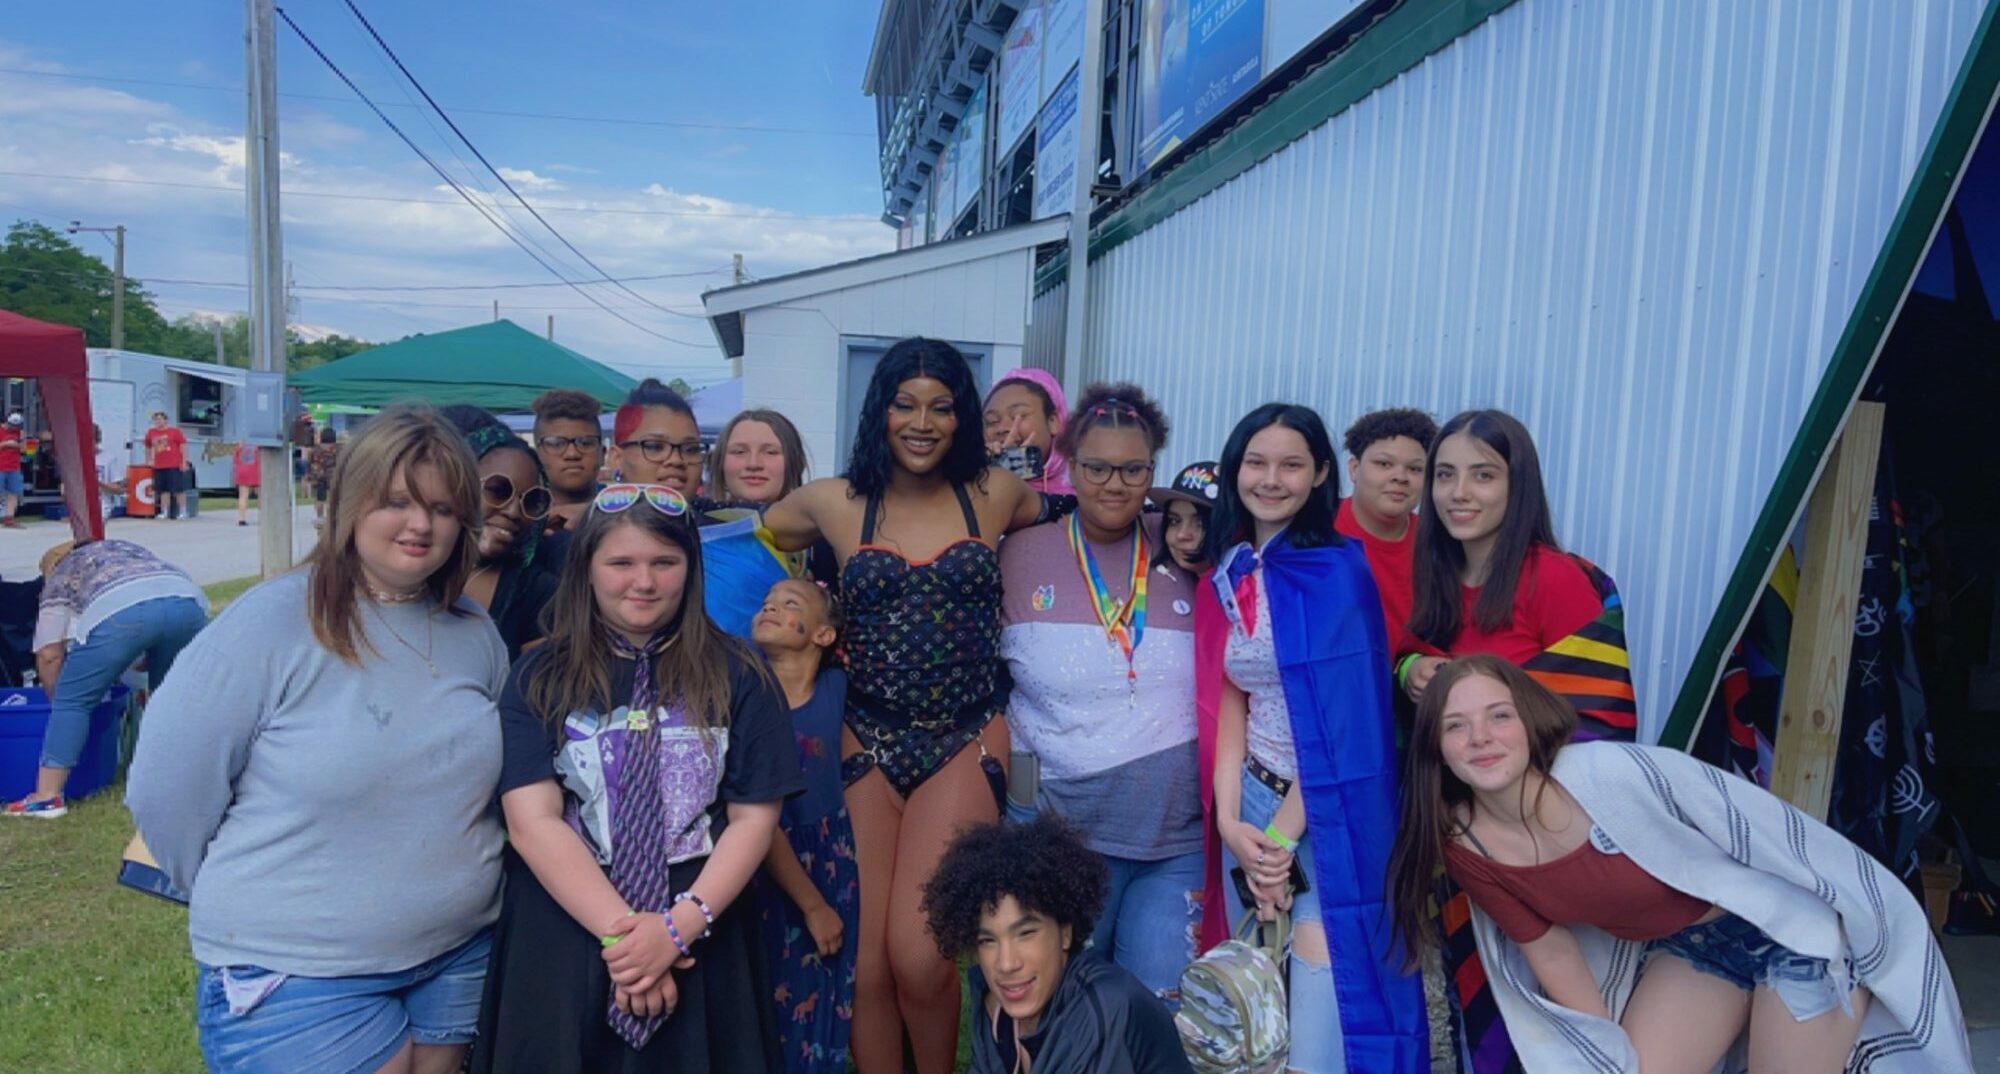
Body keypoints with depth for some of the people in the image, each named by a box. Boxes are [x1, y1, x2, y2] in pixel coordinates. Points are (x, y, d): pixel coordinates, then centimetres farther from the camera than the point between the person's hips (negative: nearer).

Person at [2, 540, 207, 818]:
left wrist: (59, 701, 35)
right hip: (188, 600, 4)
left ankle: (47, 796, 11)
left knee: (72, 699, 12)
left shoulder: (58, 578, 30)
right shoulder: (126, 548, 43)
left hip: (121, 611, -4)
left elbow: (49, 655, 22)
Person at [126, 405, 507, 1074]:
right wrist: (251, 907, 2)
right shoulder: (269, 624, -14)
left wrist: (457, 887, 10)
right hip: (296, 978, -4)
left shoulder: (475, 633, 1)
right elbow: (167, 791, -9)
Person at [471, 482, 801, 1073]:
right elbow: (532, 821, -9)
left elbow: (754, 818, -4)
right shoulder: (539, 678, -1)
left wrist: (680, 925, -15)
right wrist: (617, 932, -17)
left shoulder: (737, 676, -1)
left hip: (700, 946, 0)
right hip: (561, 939, 0)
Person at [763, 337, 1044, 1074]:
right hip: (868, 744, 1)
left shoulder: (996, 496, 3)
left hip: (966, 744, -1)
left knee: (917, 956, -10)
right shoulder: (834, 504, 3)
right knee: (867, 962, 2)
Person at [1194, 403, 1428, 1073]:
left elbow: (1339, 721, -15)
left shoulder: (1337, 571, -13)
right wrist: (1229, 821, -9)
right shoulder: (1227, 572, 4)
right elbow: (1228, 702, 2)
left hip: (1330, 813, -5)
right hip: (1251, 803, 5)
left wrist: (1284, 837, -13)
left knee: (1321, 1005, -5)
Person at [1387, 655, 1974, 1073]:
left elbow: (1784, 838, -22)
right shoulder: (1464, 845, -16)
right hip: (1689, 947, 5)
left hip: (1794, 925, -4)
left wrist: (1884, 934, -14)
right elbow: (1552, 954, -2)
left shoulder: (1619, 775, -33)